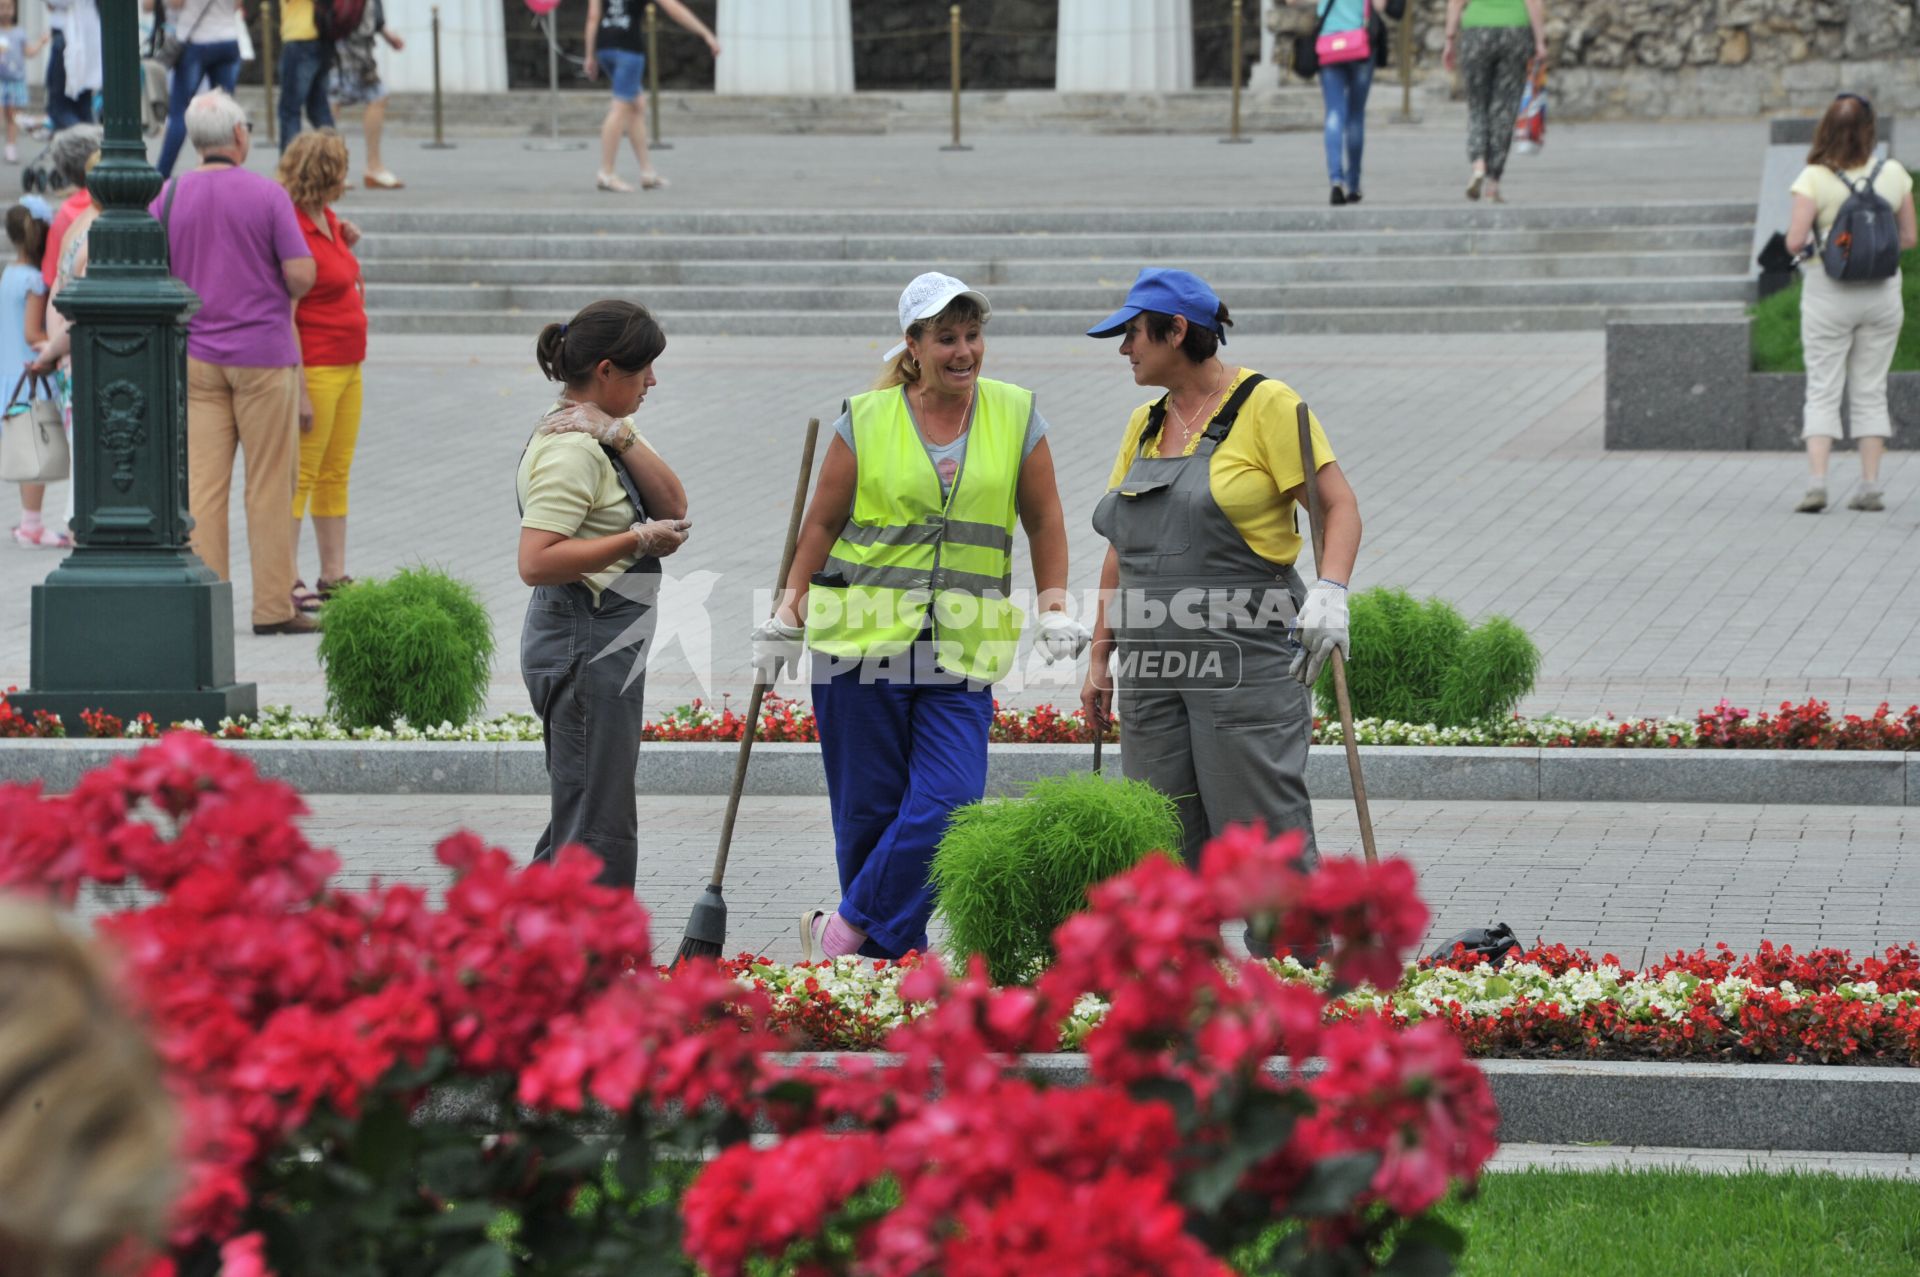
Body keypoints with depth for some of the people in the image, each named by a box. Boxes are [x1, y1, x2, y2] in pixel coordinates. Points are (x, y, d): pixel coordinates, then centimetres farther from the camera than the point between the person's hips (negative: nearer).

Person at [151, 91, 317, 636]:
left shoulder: (170, 196, 2)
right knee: (269, 484, 1)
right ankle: (273, 605, 2)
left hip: (195, 357, 3)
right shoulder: (267, 195, -8)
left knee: (201, 482, 3)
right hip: (263, 354, -3)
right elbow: (301, 273, -13)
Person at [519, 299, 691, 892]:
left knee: (580, 817, 17)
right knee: (599, 827, -6)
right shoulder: (571, 449, -18)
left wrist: (622, 438, -12)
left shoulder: (606, 433, 13)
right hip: (584, 647, -10)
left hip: (607, 642, 10)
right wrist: (639, 539, -22)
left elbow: (672, 507, 1)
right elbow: (536, 561, -27)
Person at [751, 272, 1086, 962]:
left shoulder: (1016, 416, 7)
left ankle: (851, 929, -1)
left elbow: (1044, 520, 15)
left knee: (947, 804, -14)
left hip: (961, 654, 1)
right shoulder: (866, 420, 3)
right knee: (869, 812, 0)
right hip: (863, 642, -1)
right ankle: (887, 959, 12)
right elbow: (822, 523, 10)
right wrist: (788, 615, 7)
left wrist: (1054, 609, 5)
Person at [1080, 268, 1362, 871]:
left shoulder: (1265, 405, -4)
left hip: (1247, 657, -7)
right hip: (1154, 673, 7)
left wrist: (1330, 590, -24)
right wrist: (1100, 658, 19)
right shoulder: (1145, 425, 17)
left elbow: (1338, 506, -8)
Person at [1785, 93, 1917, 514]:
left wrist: (1810, 240, 5)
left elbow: (1794, 242, -16)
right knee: (1871, 391, 10)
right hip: (1881, 290, 2)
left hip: (1828, 293, -2)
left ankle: (1817, 481, -10)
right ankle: (1870, 486, 7)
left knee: (1822, 391, 2)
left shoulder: (1814, 179, -12)